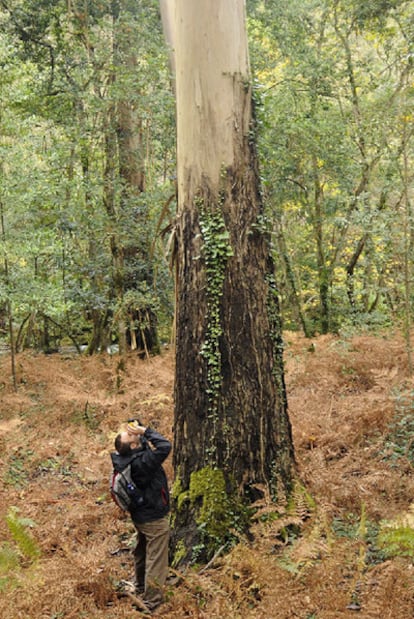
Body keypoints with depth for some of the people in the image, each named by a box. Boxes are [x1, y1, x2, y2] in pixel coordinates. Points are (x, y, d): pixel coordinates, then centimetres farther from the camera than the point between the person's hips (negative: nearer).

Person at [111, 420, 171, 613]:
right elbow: (165, 446, -37)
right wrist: (144, 430, -33)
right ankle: (152, 600, 16)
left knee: (141, 553, 27)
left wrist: (140, 430, -11)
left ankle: (141, 587, 47)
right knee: (155, 560, 6)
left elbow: (147, 442, 6)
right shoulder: (142, 462, -34)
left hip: (140, 515, 9)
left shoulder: (124, 459, -10)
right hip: (155, 518, -9)